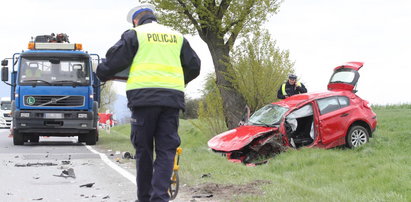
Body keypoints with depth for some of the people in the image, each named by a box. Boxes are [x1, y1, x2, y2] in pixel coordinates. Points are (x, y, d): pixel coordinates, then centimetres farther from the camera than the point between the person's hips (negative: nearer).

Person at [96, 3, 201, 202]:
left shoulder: (134, 34, 8)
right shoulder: (177, 37, 20)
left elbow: (114, 61, 2)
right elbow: (194, 66, 22)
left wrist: (102, 74, 23)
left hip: (144, 96, -3)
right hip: (172, 99, 3)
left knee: (143, 150, 8)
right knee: (166, 151, 2)